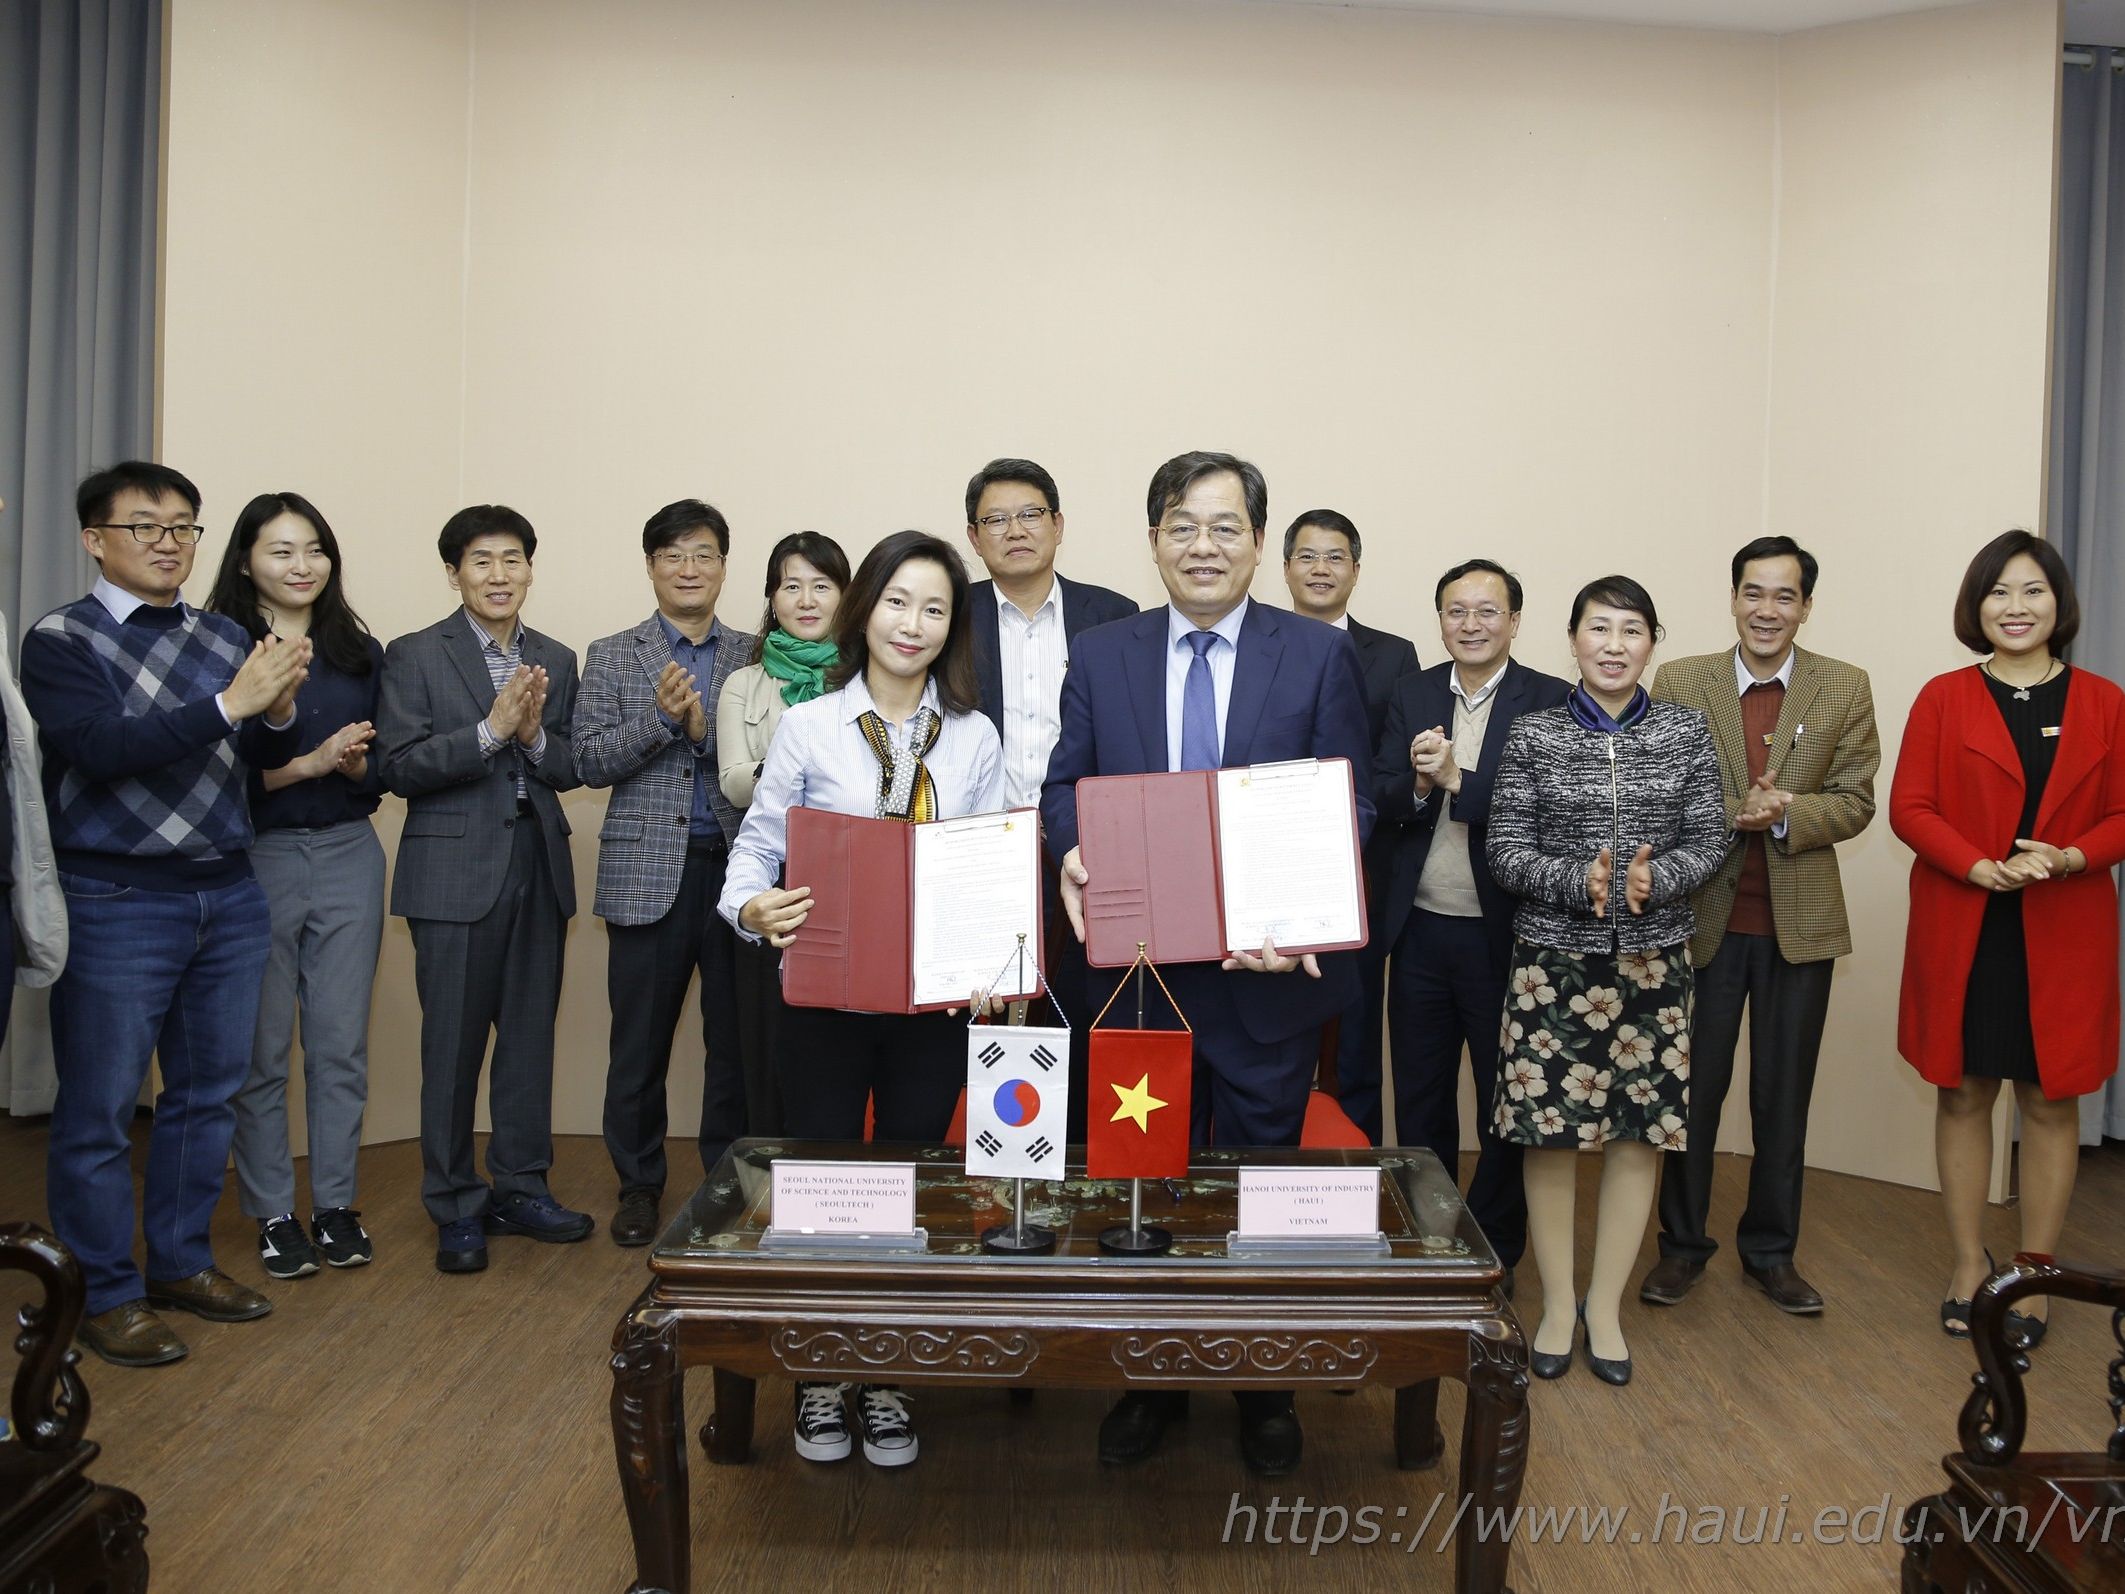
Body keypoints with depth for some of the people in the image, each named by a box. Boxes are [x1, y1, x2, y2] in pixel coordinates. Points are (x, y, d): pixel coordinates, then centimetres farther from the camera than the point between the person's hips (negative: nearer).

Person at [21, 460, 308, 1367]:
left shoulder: (226, 639, 8)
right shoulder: (60, 640, -5)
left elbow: (267, 756, 2)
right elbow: (103, 747, -20)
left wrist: (279, 708, -21)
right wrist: (230, 703, -28)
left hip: (229, 898, 5)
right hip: (115, 905, -5)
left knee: (207, 1094, 13)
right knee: (99, 1111, 3)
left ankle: (182, 1262, 28)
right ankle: (106, 1294, 16)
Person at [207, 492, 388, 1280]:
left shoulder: (360, 651, 9)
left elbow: (383, 768, 9)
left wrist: (355, 766, -12)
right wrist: (311, 762, -19)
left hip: (349, 858, 4)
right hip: (256, 859, -3)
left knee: (342, 1044, 8)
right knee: (262, 1050, 5)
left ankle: (335, 1204, 21)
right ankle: (273, 1213, 19)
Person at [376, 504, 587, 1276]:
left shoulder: (555, 661, 12)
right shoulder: (415, 655, -1)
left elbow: (572, 769, 9)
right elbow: (400, 766, -10)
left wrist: (535, 736, -11)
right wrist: (490, 729, -19)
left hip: (539, 870, 4)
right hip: (456, 872, -4)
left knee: (531, 1036, 10)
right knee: (453, 1044, 2)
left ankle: (520, 1188, 24)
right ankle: (455, 1208, 15)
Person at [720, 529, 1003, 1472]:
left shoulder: (974, 739, 4)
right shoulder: (807, 728, -1)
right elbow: (757, 845, -1)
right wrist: (753, 909, -22)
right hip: (825, 994, -1)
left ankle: (891, 1383, 28)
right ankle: (820, 1379, 27)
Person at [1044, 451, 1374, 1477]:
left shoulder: (1320, 655, -1)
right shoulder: (1100, 656, 5)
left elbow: (1352, 802, -3)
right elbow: (1066, 783, 6)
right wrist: (1075, 850, -17)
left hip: (1269, 965, -1)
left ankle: (1264, 1390, 31)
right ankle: (1152, 1381, 33)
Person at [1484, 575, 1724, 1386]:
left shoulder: (1686, 731, 3)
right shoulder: (1533, 735, -1)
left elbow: (1710, 842, 2)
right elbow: (1504, 851, -4)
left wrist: (1655, 877, -18)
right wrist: (1579, 879, -20)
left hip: (1652, 961, 2)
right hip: (1553, 961, -1)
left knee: (1636, 1135, 7)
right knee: (1548, 1134, 3)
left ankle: (1606, 1305, 24)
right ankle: (1557, 1304, 21)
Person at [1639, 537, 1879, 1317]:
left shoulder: (1845, 689, 0)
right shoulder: (1679, 682, -2)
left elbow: (1854, 802, -2)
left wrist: (1784, 815, -21)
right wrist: (1737, 814, -20)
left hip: (1800, 923, 1)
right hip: (1702, 918, -1)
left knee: (1783, 1096, 11)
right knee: (1692, 1090, 9)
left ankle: (1771, 1250, 28)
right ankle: (1682, 1244, 25)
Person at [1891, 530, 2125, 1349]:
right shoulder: (1943, 699, 1)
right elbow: (1908, 806, -4)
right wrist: (1982, 867, -18)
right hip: (1960, 933, 0)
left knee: (2051, 1100, 7)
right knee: (1962, 1094, 8)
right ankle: (1967, 1261, 23)